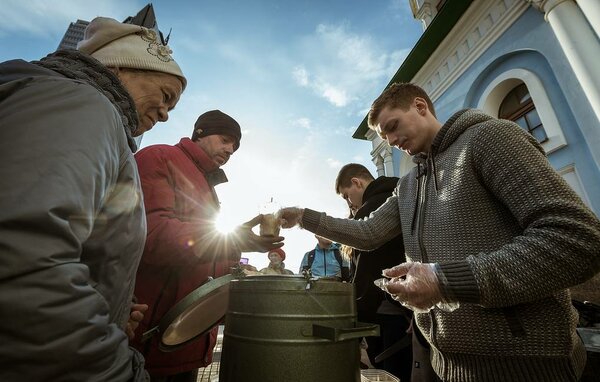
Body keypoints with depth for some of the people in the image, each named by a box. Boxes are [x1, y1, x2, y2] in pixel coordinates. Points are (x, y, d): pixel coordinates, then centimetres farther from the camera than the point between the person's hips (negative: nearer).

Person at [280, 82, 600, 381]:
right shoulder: (407, 185, 14)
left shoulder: (488, 136, -9)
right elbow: (368, 234, 9)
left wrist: (447, 280, -25)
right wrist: (305, 217, 2)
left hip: (519, 356, -7)